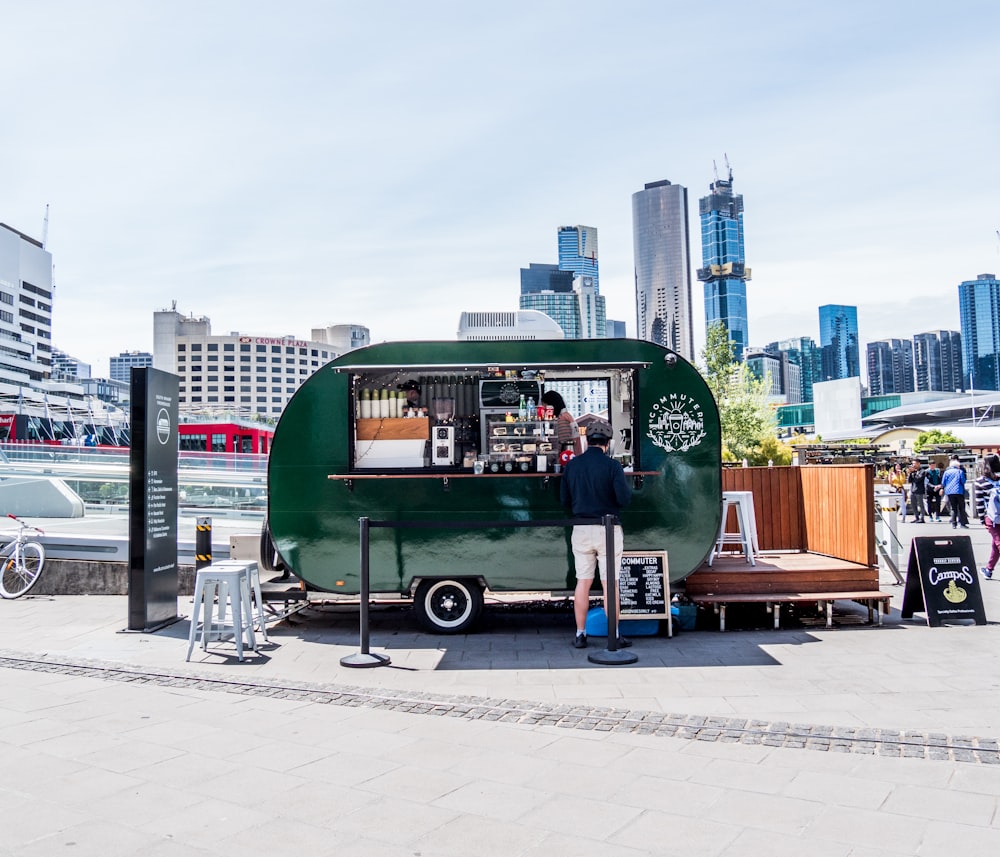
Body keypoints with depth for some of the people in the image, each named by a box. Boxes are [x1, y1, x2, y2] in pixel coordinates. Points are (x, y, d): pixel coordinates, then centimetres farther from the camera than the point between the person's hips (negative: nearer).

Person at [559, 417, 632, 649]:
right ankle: (614, 635, 7)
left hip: (581, 529, 4)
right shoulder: (612, 465, -10)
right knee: (609, 583, 2)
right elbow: (624, 499, -16)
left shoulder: (572, 465, 3)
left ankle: (580, 634, 14)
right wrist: (627, 489, 6)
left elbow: (564, 499, 8)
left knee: (583, 582, 10)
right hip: (607, 529, -3)